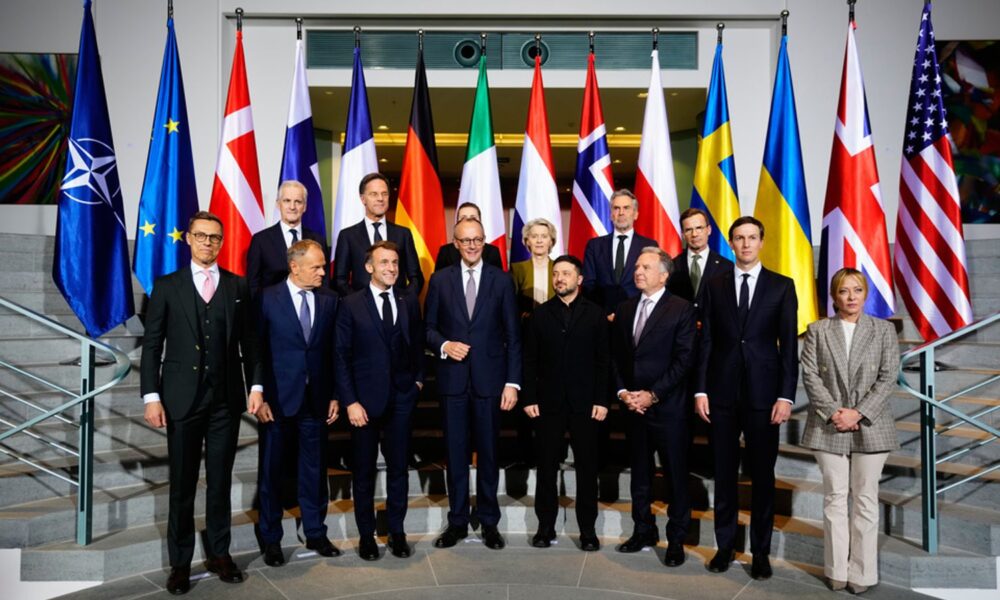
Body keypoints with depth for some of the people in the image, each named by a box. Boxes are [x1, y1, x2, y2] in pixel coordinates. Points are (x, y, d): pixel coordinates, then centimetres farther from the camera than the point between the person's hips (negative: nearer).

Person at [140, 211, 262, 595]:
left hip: (226, 399, 1)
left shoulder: (237, 287, 8)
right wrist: (151, 396, -6)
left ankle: (219, 554, 23)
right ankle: (180, 562, 19)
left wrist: (256, 385, -1)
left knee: (220, 481, 10)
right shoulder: (167, 286, 4)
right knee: (182, 485, 7)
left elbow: (248, 341, 7)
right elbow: (152, 345, 1)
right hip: (182, 399, -1)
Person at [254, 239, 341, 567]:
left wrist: (334, 395, 2)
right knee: (271, 470, 9)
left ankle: (315, 533, 27)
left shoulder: (329, 300, 3)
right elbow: (256, 351, -5)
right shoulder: (267, 299, -6)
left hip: (316, 399, 2)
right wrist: (259, 397, -8)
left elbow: (334, 351, 5)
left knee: (315, 470, 11)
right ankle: (271, 539, 25)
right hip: (277, 399, -2)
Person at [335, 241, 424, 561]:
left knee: (398, 467, 9)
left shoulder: (409, 302, 5)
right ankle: (366, 534, 24)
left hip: (401, 397, 2)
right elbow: (341, 356, -5)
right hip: (365, 399, -2)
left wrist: (418, 377, 2)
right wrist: (350, 401, -10)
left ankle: (396, 531, 24)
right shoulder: (351, 305, -3)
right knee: (364, 470, 9)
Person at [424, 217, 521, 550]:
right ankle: (457, 521, 22)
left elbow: (513, 335, 1)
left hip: (489, 378, -1)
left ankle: (489, 521, 23)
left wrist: (512, 382, -5)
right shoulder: (440, 279, 5)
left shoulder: (502, 280, 2)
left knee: (488, 452, 8)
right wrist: (444, 345, -13)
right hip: (452, 378, 1)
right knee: (455, 452, 8)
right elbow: (428, 326, 8)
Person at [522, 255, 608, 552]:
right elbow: (530, 361, 4)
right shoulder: (540, 314, 5)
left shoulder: (595, 314, 3)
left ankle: (588, 529, 18)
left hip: (584, 403, -1)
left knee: (587, 466, 6)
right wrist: (529, 398, -3)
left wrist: (602, 400, -6)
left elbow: (603, 361, 1)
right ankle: (546, 525, 20)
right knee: (547, 466, 8)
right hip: (548, 402, 1)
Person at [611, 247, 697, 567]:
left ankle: (676, 539, 18)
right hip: (633, 405, 5)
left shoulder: (681, 309, -6)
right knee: (640, 472, 14)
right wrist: (623, 391, -2)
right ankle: (644, 530, 28)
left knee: (676, 475, 5)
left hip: (667, 406, -5)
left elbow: (684, 359, -11)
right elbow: (616, 356, 11)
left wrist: (653, 394, -14)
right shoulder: (625, 309, 11)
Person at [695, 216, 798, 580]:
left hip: (763, 393, -1)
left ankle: (761, 551, 19)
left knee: (762, 474, 7)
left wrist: (786, 396, -7)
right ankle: (725, 545, 21)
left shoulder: (782, 286, 3)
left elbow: (789, 345, -1)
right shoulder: (715, 286, 7)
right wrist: (701, 390, -1)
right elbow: (706, 342, 5)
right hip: (723, 392, 1)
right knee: (724, 473, 9)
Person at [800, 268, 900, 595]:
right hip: (829, 426, 0)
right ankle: (837, 570, 15)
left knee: (865, 500, 6)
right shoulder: (817, 331, 6)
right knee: (834, 498, 6)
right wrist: (834, 412, -13)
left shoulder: (884, 330, 5)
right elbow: (810, 375, -1)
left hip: (870, 426, 0)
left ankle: (862, 573, 15)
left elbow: (888, 377, -2)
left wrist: (858, 413, -12)